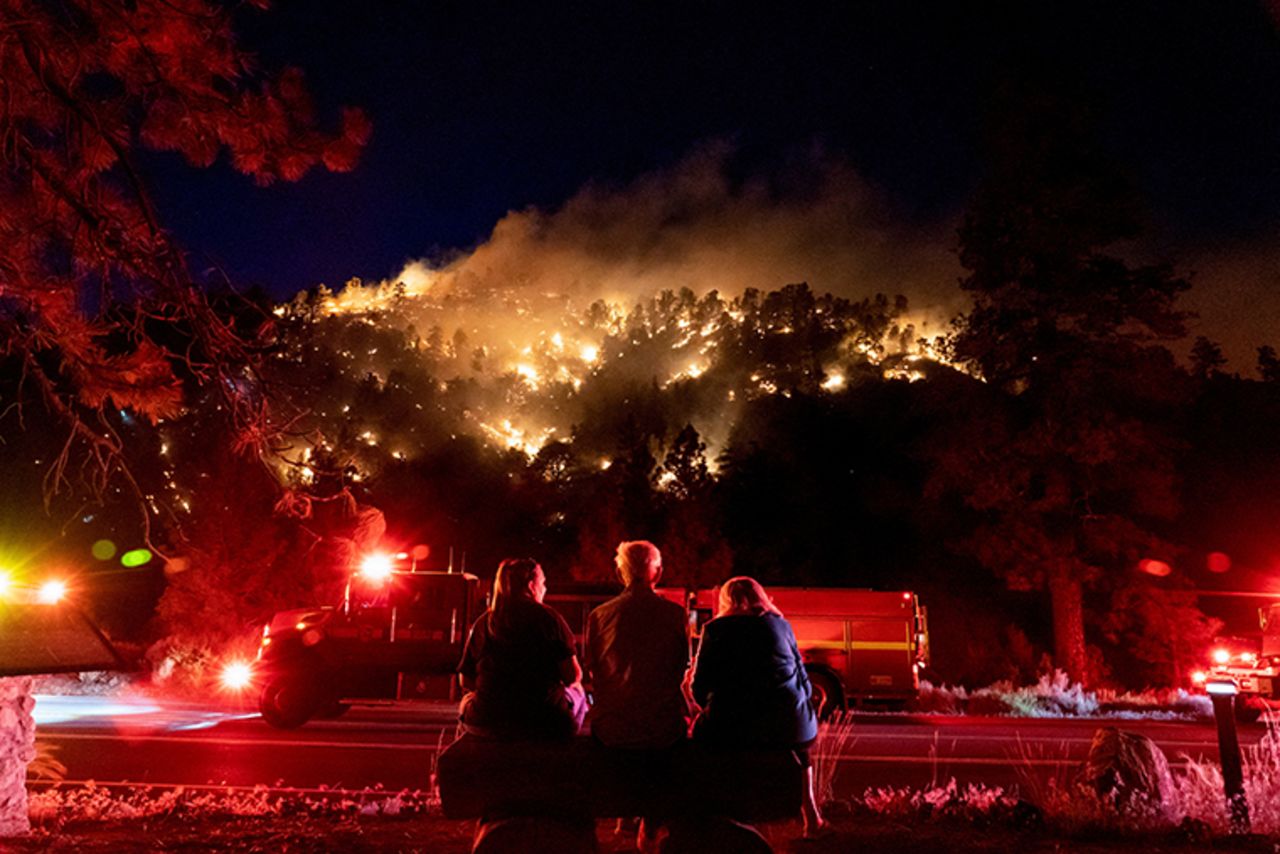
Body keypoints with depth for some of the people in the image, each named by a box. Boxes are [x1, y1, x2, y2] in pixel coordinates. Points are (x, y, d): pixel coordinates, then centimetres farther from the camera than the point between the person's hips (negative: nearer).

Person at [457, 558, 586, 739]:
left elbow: (466, 681, 7)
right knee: (576, 691, 27)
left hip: (485, 724, 2)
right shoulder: (548, 617, -7)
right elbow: (573, 676, -8)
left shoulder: (482, 623, 2)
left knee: (467, 700, 35)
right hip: (544, 723, -2)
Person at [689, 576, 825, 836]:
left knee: (699, 729, 25)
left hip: (732, 727, -3)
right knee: (799, 746, 35)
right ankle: (811, 817, 35)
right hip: (788, 724, 3)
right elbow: (803, 680, 15)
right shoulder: (782, 625, 13)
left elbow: (700, 689, 3)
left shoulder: (715, 629, 5)